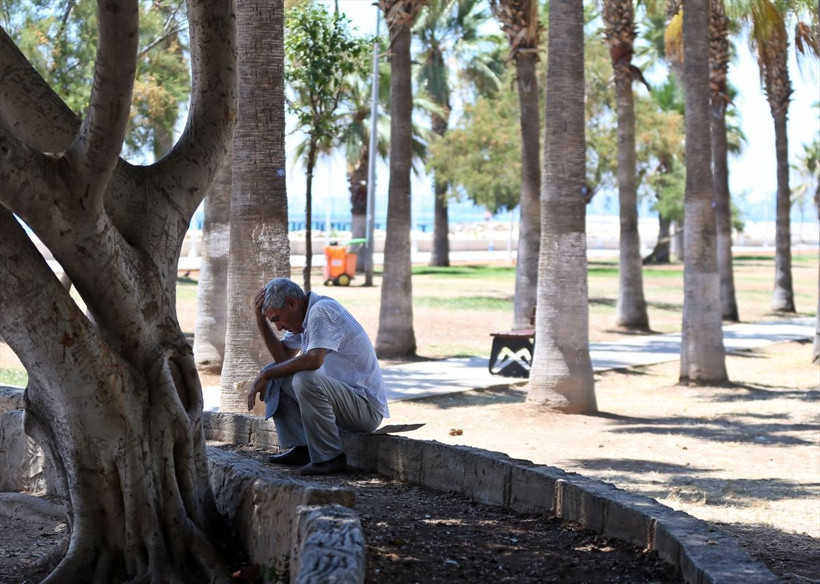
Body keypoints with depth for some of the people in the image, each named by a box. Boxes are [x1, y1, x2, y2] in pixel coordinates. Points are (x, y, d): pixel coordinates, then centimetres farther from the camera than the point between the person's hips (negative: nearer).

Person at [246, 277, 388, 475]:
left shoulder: (322, 311, -18)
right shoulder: (305, 315, 12)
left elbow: (314, 359, -32)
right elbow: (283, 357, 12)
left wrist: (265, 375, -23)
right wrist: (261, 320, 2)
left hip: (367, 406, -10)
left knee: (305, 380, -34)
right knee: (275, 378, 6)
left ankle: (329, 457, -21)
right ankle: (301, 449, 5)